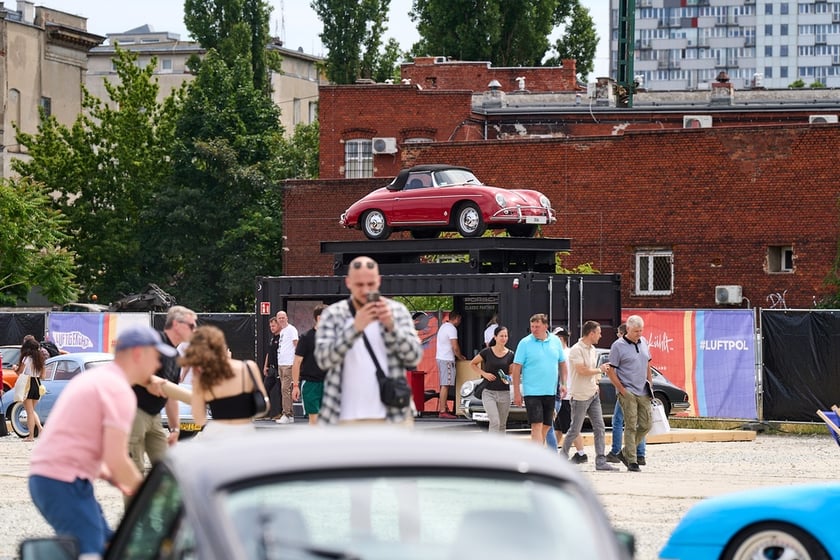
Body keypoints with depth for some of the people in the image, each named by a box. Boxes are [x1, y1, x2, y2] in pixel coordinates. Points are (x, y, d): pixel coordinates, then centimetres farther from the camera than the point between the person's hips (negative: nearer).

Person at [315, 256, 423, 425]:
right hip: (346, 418, 0)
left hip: (391, 417, 0)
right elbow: (323, 359, -10)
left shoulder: (397, 311, 5)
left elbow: (414, 357, -3)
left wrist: (391, 326, -19)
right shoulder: (333, 314, 2)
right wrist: (355, 328, -24)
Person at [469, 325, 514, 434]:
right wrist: (484, 373, -6)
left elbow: (512, 373, 11)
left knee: (502, 425, 9)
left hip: (504, 393, 3)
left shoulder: (510, 355, 3)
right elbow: (473, 364, 8)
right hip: (489, 392, -3)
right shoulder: (487, 352, -3)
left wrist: (508, 379, -12)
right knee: (495, 422, -16)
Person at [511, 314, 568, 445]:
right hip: (532, 392, -5)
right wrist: (517, 392, -8)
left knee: (546, 426, 10)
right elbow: (516, 368, -5)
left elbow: (562, 363, 17)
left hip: (550, 392, 5)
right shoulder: (525, 343, -5)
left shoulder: (556, 341, 7)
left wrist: (563, 384, 7)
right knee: (537, 426, -12)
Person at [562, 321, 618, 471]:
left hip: (593, 395, 8)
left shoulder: (593, 350, 14)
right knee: (575, 430, 1)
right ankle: (563, 457, 17)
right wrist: (600, 370, -10)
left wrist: (595, 383, 6)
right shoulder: (576, 350, -14)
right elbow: (582, 370, -22)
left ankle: (601, 462, -2)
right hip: (580, 396, -8)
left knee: (599, 429, 0)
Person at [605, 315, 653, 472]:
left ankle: (625, 452, 21)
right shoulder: (618, 346, -8)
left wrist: (650, 383, 15)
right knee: (631, 426, -8)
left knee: (645, 425, 5)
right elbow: (611, 371, -8)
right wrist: (622, 390, -11)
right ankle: (632, 461, -4)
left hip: (643, 392, 6)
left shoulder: (643, 342, 11)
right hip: (628, 392, -6)